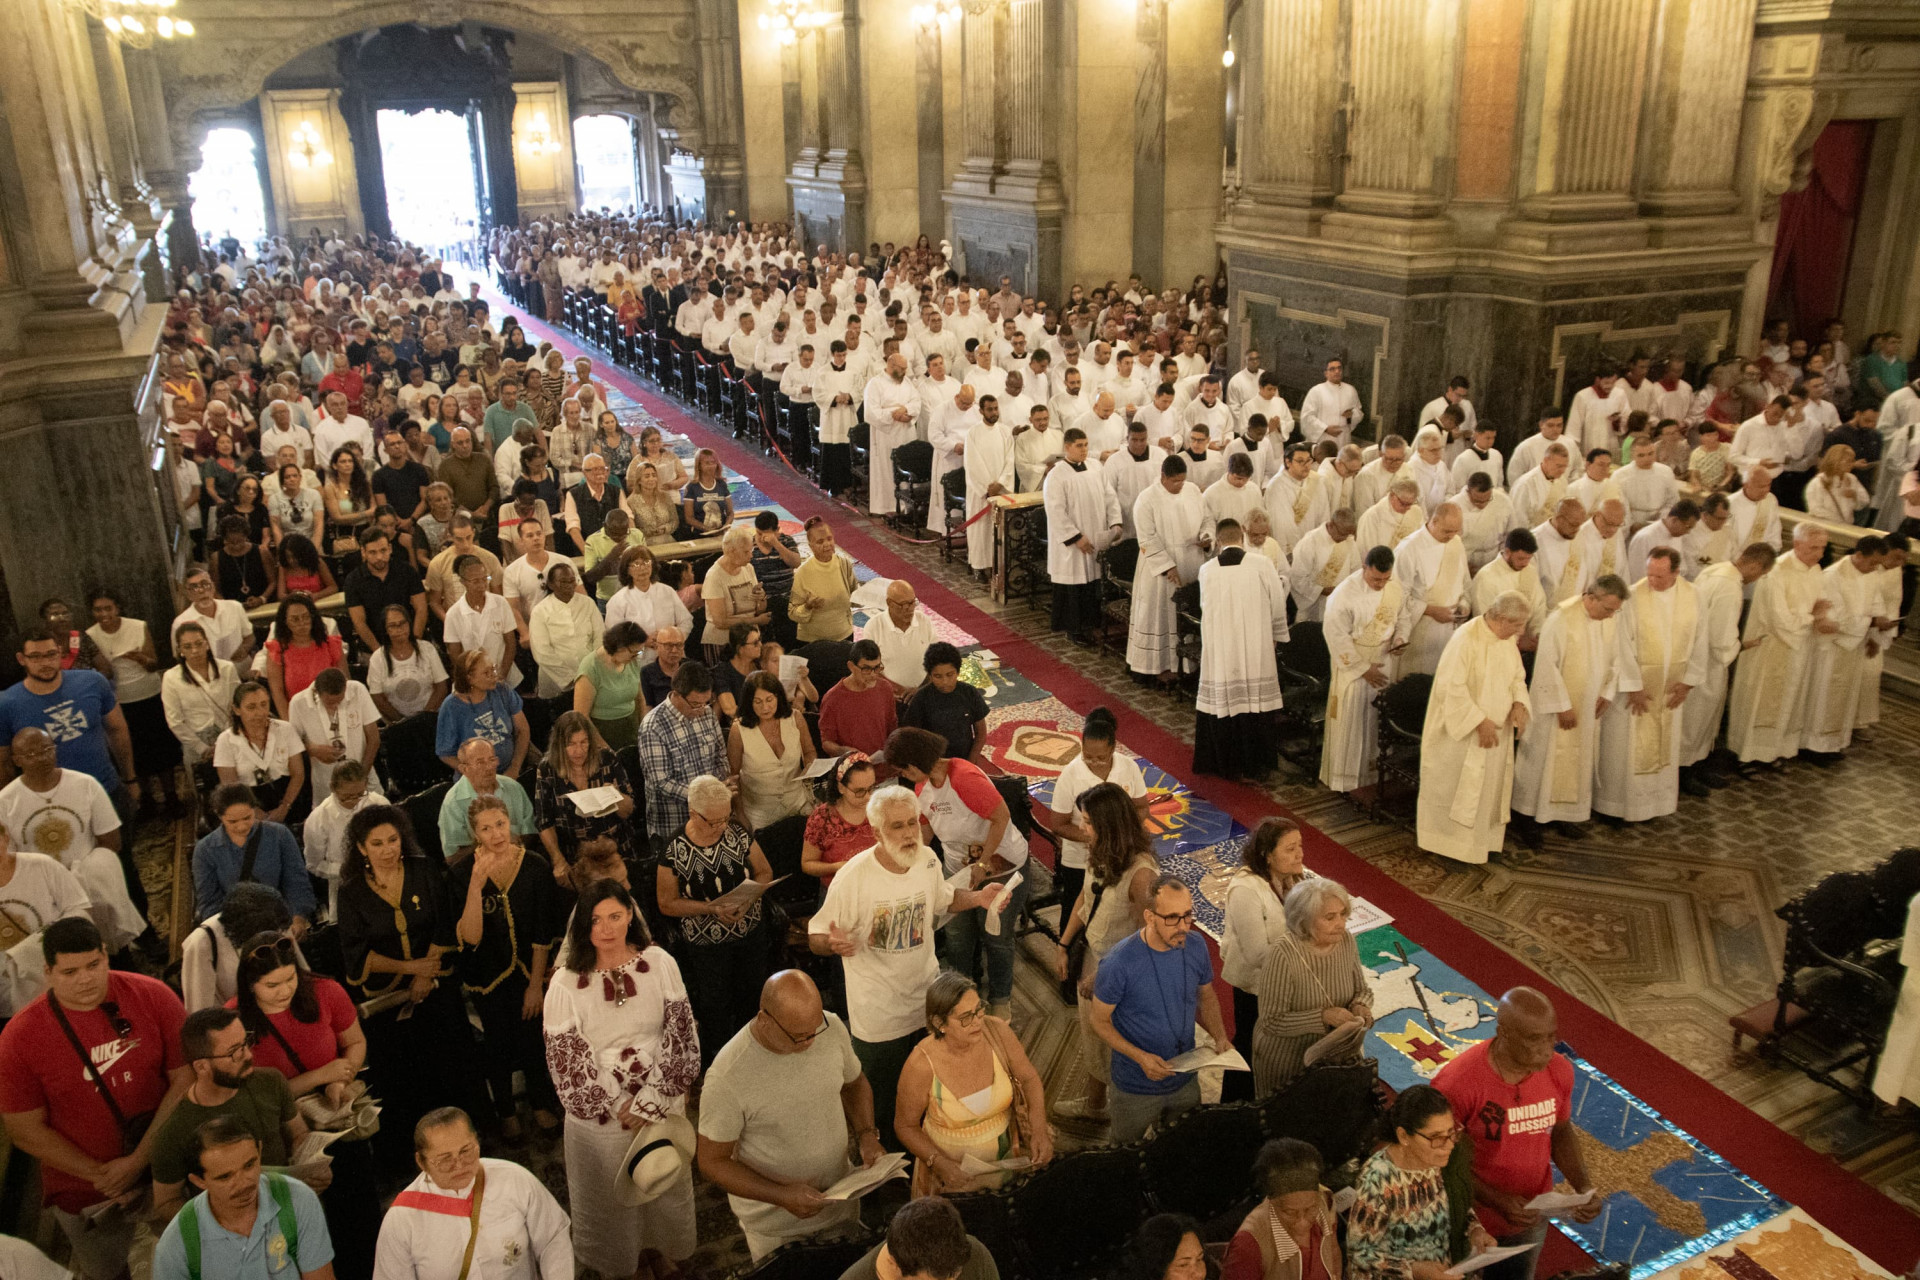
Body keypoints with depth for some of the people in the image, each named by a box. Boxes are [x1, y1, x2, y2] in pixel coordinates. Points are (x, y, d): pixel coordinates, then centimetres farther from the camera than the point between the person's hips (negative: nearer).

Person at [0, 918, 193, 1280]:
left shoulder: (152, 996, -13)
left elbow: (185, 1078, -12)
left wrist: (139, 1159, -17)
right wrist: (101, 1175, -13)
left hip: (165, 1168, 1)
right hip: (84, 1193, -1)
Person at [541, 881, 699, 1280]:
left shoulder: (660, 964, -10)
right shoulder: (565, 984, -14)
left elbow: (682, 1037, -9)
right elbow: (566, 1059, -12)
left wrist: (651, 1101, -15)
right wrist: (617, 1106, -12)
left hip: (662, 1110, 2)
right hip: (600, 1115, -2)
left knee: (665, 1190, 20)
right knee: (612, 1199, 15)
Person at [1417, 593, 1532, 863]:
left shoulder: (1507, 640, 2)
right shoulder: (1466, 639, -22)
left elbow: (1517, 676, 15)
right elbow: (1452, 688, -24)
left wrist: (1518, 703, -5)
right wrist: (1480, 721, -24)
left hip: (1496, 731, 7)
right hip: (1462, 731, -7)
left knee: (1487, 788, 15)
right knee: (1456, 789, 4)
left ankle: (1480, 839, 29)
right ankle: (1447, 843, 18)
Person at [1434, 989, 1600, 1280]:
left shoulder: (1559, 1071, -14)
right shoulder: (1458, 1082, -30)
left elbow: (1561, 1132, 4)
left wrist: (1584, 1187, -11)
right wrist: (1496, 1201, -28)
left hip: (1530, 1219, 5)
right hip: (1471, 1223, -5)